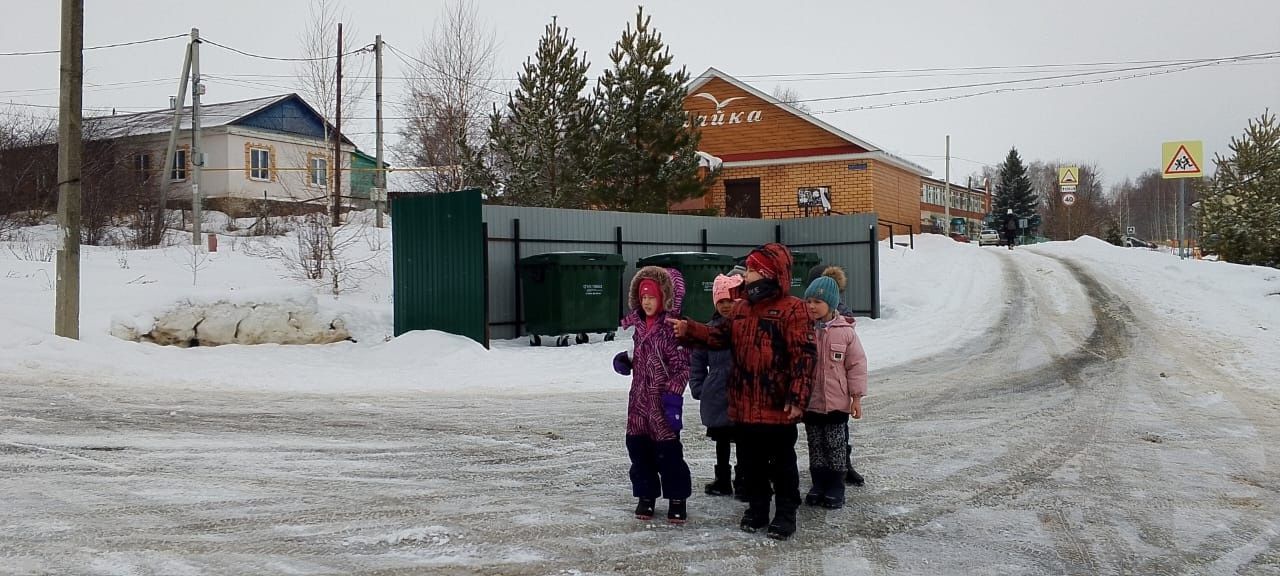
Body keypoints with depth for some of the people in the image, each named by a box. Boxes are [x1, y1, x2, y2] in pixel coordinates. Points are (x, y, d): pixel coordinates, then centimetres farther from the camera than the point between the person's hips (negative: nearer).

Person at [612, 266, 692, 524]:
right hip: (639, 396, 7)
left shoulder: (673, 326, -13)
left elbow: (682, 365, -14)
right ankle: (646, 496, 22)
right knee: (638, 446, 9)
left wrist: (673, 395, -19)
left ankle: (677, 499, 12)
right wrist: (624, 360, 4)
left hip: (662, 398, -7)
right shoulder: (638, 324, 8)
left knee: (668, 449, -3)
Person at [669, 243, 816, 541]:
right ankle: (757, 506, 31)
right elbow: (721, 337, 14)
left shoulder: (793, 309, -12)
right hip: (744, 405, 7)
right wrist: (688, 330, -1)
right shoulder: (740, 309, 11)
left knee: (782, 461, 7)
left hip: (777, 406, -6)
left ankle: (786, 512, 20)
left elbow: (804, 356, -15)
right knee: (750, 460, 16)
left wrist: (797, 397, -19)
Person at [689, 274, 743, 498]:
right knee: (722, 440, 16)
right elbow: (697, 360, 9)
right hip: (717, 396, 3)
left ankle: (742, 481, 20)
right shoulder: (710, 329, 2)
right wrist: (698, 388, 2)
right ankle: (723, 481, 29)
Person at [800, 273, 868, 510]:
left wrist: (857, 396, -4)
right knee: (815, 445, 13)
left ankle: (836, 488, 18)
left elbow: (857, 364, -3)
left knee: (836, 446, 6)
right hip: (810, 401, 2)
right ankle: (819, 484, 25)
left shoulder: (845, 331, -8)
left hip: (837, 402, -2)